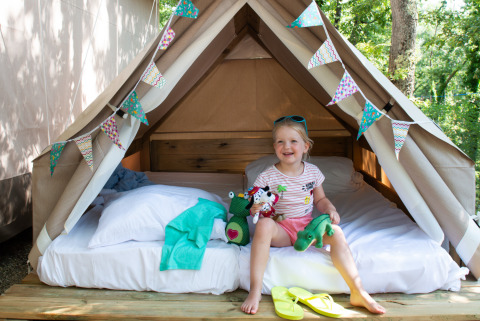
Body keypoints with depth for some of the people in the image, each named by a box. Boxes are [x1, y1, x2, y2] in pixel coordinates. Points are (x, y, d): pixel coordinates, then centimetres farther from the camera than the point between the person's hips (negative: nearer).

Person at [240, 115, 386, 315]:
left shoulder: (312, 172, 3)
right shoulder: (267, 177, -7)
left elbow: (320, 199, 16)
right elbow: (254, 205, -4)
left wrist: (330, 209, -5)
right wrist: (254, 209, -28)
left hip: (307, 226, 3)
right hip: (281, 230, -2)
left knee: (335, 231, -25)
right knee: (264, 224, -36)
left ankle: (358, 291, -23)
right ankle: (255, 291, -34)